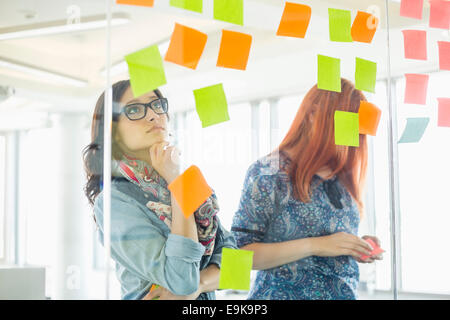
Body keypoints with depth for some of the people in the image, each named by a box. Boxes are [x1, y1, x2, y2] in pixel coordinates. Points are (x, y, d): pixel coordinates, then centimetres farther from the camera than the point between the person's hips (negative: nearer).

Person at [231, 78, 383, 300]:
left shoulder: (341, 178, 4)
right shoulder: (267, 174, -14)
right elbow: (239, 253, -18)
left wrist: (358, 248, -5)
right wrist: (315, 245, -23)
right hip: (285, 293, -6)